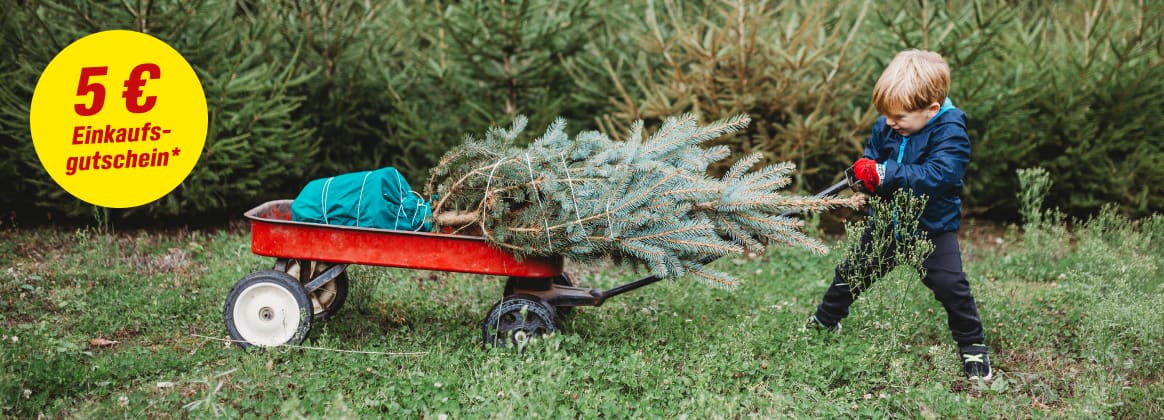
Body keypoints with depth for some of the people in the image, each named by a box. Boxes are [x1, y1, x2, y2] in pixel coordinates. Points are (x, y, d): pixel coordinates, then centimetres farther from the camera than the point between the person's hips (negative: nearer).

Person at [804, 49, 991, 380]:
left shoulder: (949, 133, -23)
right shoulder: (885, 127, -5)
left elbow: (937, 176, -36)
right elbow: (871, 160, 7)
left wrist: (887, 174, -40)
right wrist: (864, 172, -19)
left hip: (933, 228, -5)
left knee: (950, 285, -14)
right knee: (852, 272, 15)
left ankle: (973, 346, 5)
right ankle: (824, 322, 38)